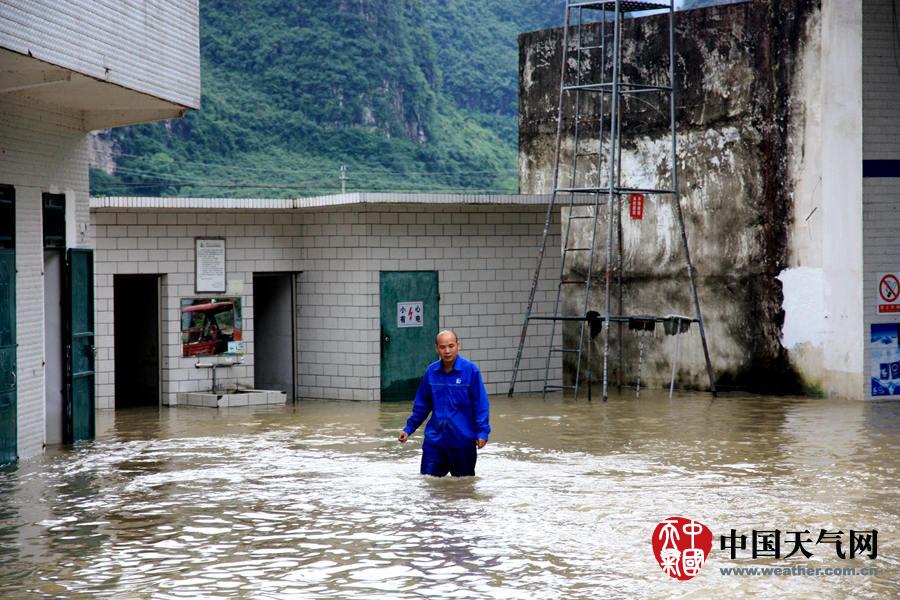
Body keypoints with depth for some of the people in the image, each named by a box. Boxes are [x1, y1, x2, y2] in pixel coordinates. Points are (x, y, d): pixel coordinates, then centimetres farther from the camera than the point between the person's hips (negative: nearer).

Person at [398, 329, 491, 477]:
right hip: (434, 439, 3)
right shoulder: (431, 371, 1)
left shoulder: (470, 370, -11)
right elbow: (421, 405, 11)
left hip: (463, 439, -3)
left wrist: (482, 432, -18)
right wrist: (409, 429, 10)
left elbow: (481, 404, -10)